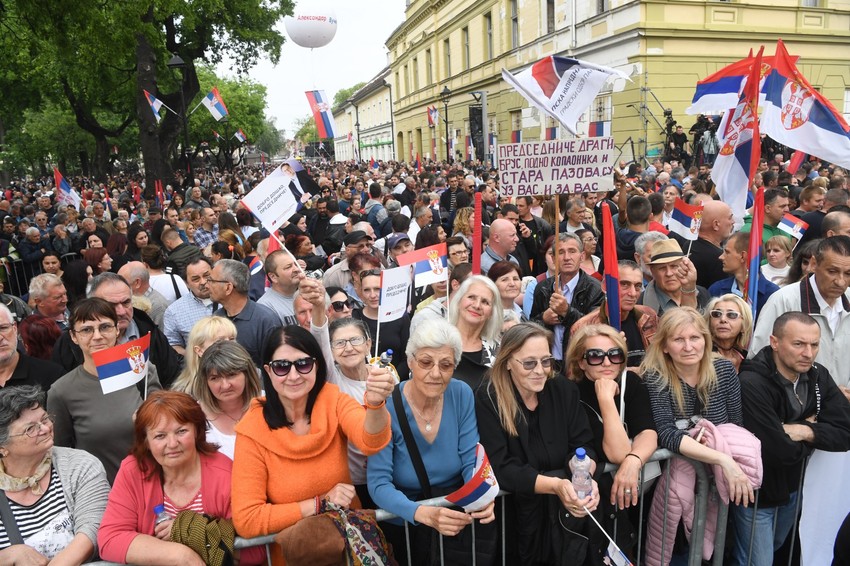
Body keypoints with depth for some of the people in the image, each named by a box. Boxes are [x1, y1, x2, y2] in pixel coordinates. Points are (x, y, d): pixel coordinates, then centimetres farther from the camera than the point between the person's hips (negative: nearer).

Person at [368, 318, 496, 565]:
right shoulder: (386, 406, -19)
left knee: (483, 530, -24)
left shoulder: (462, 395, -8)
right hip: (406, 521, -3)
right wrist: (425, 514, -39)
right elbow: (378, 484, -21)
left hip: (454, 507, 3)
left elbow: (472, 462, -5)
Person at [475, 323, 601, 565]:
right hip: (514, 503, -3)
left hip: (563, 507, 3)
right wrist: (555, 485, -31)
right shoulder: (488, 398, -14)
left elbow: (582, 446, -3)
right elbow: (500, 468, -18)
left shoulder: (565, 389, -1)